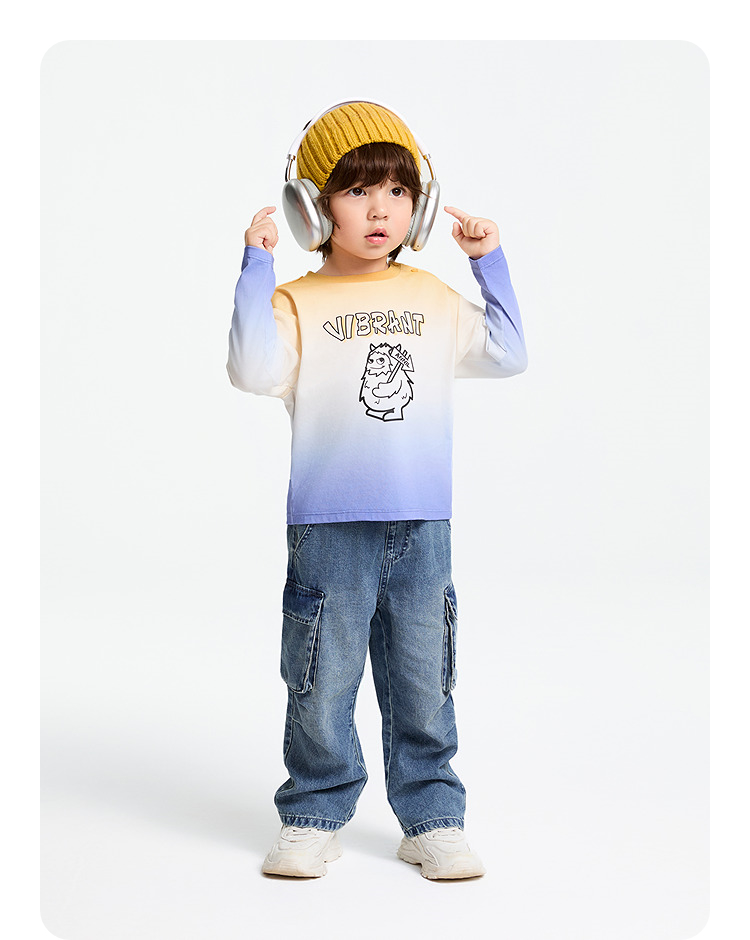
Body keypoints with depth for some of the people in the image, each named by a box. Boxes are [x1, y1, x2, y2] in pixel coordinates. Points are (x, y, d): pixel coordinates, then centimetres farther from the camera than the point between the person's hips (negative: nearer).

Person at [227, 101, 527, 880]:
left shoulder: (432, 298, 11)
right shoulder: (299, 303, -3)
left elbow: (507, 355, 14)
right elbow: (254, 370, -19)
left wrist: (490, 262, 11)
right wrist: (256, 266, -18)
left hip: (422, 527, 3)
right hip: (329, 529, -3)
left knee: (423, 684, 10)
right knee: (322, 685, 4)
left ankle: (432, 819, 22)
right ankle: (313, 818, 20)